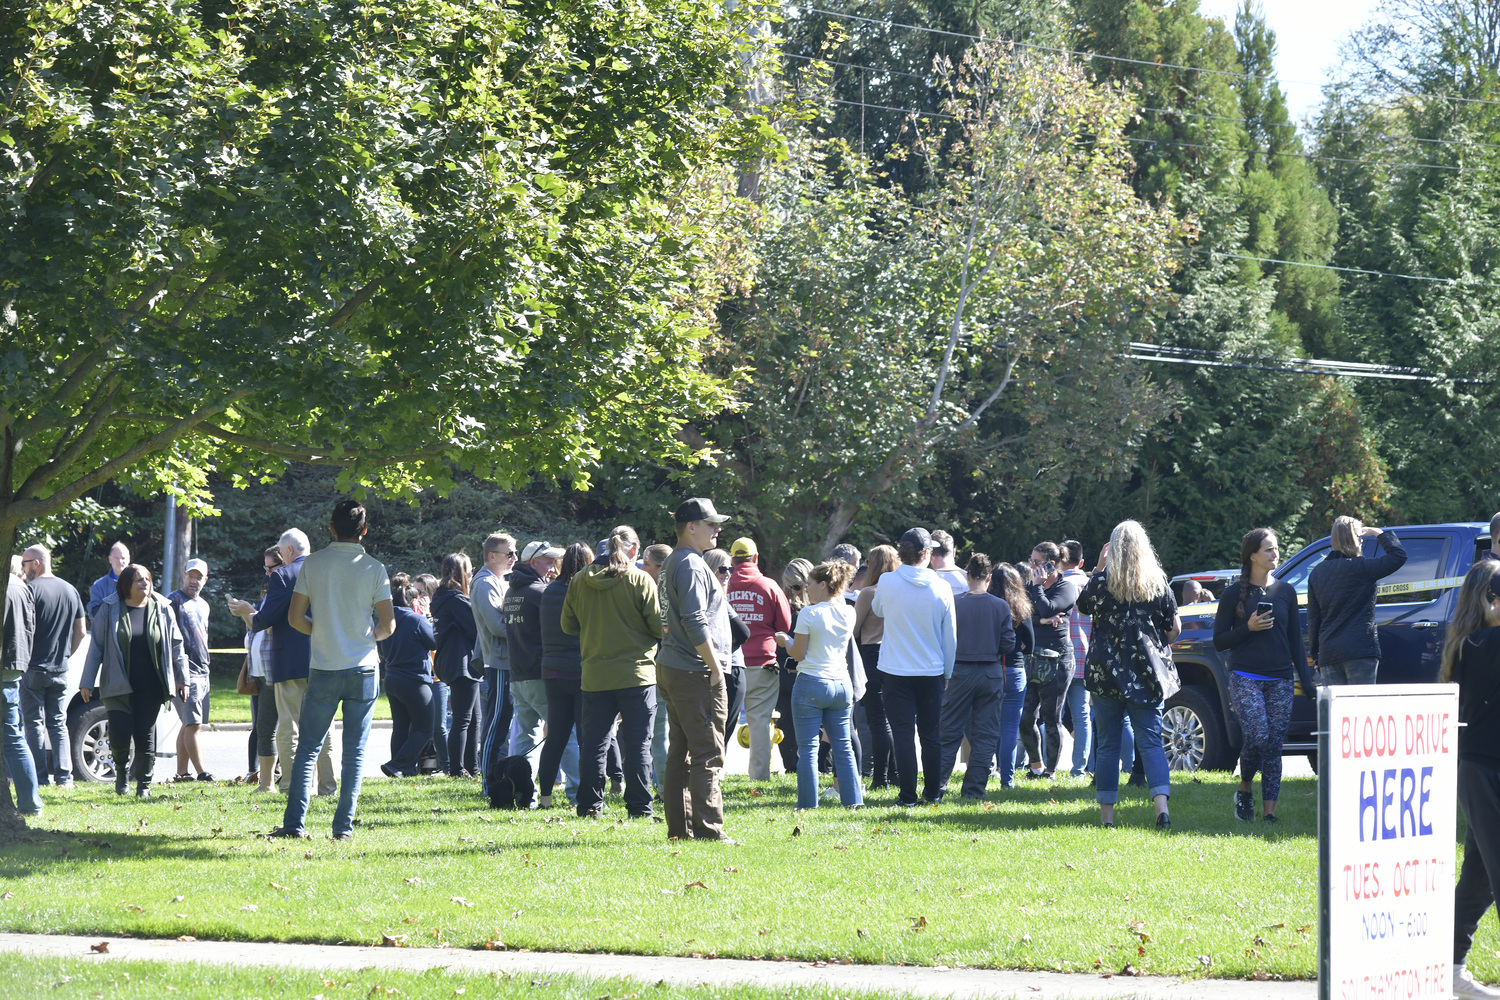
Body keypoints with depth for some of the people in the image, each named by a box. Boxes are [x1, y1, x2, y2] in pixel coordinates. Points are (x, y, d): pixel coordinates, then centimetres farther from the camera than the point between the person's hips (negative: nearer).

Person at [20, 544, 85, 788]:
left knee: (34, 723, 0)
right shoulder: (70, 590, 9)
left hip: (34, 668, -6)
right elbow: (80, 632, 13)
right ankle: (64, 776, 3)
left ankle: (40, 776, -3)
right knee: (58, 724, 11)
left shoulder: (31, 589, -11)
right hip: (60, 669, 6)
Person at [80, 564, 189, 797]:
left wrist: (182, 678, 7)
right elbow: (96, 647, 4)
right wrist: (87, 682, 2)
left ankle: (144, 784, 12)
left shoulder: (162, 610, 5)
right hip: (118, 686, -1)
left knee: (146, 735, 0)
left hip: (150, 688, 1)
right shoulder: (109, 609, 0)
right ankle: (120, 770, 19)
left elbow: (176, 645, 11)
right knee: (119, 732, -10)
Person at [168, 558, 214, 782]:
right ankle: (201, 772, -14)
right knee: (193, 724, -12)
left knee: (189, 725, 8)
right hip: (184, 670, -8)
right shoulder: (174, 600, -5)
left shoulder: (203, 605, 20)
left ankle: (182, 772, 10)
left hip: (202, 671, 8)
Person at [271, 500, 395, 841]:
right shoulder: (374, 568, -4)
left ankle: (294, 823, 2)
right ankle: (344, 825, 3)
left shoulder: (313, 564, -2)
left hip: (323, 671, 0)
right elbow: (388, 626, -5)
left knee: (307, 747, 8)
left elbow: (295, 617, -1)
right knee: (355, 751, 5)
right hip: (363, 670, 0)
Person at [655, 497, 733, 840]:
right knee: (708, 754, -8)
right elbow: (695, 623, -21)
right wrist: (715, 667, -17)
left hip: (672, 669, 10)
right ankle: (708, 830, -10)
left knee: (680, 752, 11)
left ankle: (679, 826, 14)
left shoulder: (674, 562, 18)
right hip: (696, 672, -10)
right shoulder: (691, 565, -14)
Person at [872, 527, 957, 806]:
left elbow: (877, 610, 14)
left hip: (896, 672, -1)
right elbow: (951, 636, 2)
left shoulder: (887, 583, -9)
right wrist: (948, 673, 13)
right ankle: (933, 792, 16)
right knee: (931, 734, 11)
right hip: (932, 671, 1)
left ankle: (908, 795, -1)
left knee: (903, 734, 1)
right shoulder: (941, 588, -6)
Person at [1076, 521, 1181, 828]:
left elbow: (1082, 607, 15)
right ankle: (1162, 804, -17)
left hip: (1107, 673, -1)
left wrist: (1097, 569, 16)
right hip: (1147, 676, 1)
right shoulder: (1158, 584, 0)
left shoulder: (1100, 582, -5)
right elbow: (1175, 628, 4)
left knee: (1108, 744, 6)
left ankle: (1107, 814, 7)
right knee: (1151, 740, 0)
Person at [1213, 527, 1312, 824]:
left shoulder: (1285, 592, 11)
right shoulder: (1234, 593, 1)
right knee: (1258, 737, -17)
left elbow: (1295, 640, 14)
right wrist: (1248, 627, -13)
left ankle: (1269, 811, 0)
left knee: (1274, 744, -3)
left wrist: (1306, 679, 7)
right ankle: (1244, 791, 9)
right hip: (1245, 678, -3)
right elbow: (1219, 641, 2)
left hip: (1280, 680, 3)